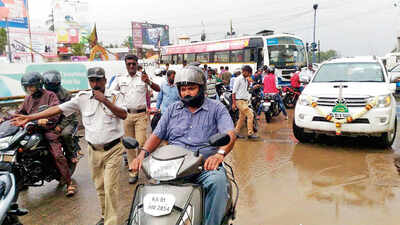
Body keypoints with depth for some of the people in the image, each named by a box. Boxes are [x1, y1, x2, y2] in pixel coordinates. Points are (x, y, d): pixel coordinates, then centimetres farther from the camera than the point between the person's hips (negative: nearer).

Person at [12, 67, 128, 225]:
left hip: (112, 150, -3)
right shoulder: (83, 97, 2)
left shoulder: (115, 96, -4)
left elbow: (123, 115, -17)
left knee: (110, 188, -6)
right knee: (99, 187, 15)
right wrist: (29, 117, -2)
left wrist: (105, 101, -25)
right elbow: (58, 109, 1)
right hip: (94, 150, 4)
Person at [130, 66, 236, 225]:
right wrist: (143, 153, -7)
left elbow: (230, 134, -8)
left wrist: (220, 153, -31)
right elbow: (157, 135, 15)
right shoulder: (172, 109, 19)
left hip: (205, 166, -2)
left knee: (218, 181, -34)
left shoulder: (216, 108, 7)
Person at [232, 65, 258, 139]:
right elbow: (234, 91, -11)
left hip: (245, 101, 9)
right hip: (240, 101, -9)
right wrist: (234, 103, -15)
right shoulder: (238, 79, -9)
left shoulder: (246, 80, 15)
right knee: (250, 115, -14)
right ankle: (250, 133, -10)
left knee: (242, 117, 12)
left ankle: (236, 132, 20)